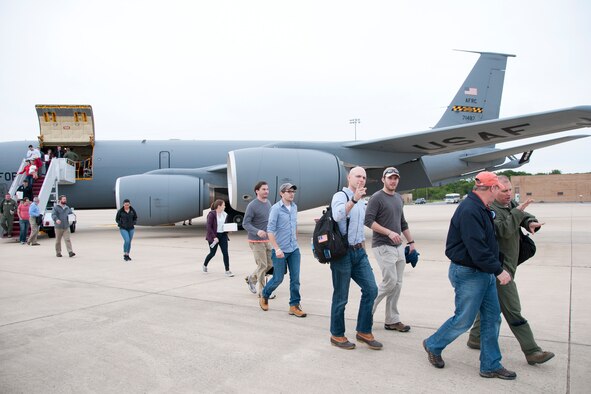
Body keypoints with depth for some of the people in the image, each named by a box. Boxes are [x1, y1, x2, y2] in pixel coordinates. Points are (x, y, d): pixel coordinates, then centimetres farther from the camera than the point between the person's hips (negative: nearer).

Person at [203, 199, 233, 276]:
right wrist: (214, 237, -22)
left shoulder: (224, 214, 6)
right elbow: (208, 227, -18)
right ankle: (205, 265, 37)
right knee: (212, 253, 8)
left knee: (225, 252, -5)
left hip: (223, 235, 5)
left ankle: (227, 271, -1)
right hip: (213, 236, -5)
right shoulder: (212, 214, -14)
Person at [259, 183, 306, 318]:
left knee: (295, 278, 2)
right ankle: (264, 295, 32)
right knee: (278, 278, 5)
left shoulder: (294, 207, 7)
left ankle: (294, 305, 11)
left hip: (294, 249, 5)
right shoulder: (276, 208, -11)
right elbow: (270, 230, -15)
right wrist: (277, 248, -21)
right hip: (280, 250, -5)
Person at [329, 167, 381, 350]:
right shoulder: (340, 196, -10)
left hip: (359, 252, 7)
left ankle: (363, 331, 15)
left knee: (371, 289, 1)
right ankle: (337, 335, 19)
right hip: (342, 253, -7)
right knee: (341, 297, 2)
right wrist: (354, 199, -44)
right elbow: (337, 216, -32)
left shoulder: (362, 202, 16)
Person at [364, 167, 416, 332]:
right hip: (383, 246, -7)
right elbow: (368, 221, -16)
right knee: (390, 281, -11)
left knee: (397, 284, 7)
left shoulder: (399, 198, 15)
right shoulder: (377, 197, -8)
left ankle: (392, 320, 15)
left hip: (398, 247, 7)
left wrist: (411, 241, 20)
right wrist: (389, 233, -21)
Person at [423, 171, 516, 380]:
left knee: (492, 318, 12)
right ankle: (433, 345, 25)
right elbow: (477, 248, -27)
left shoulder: (481, 209, 11)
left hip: (484, 273, 10)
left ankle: (491, 365, 23)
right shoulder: (469, 210, -23)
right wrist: (498, 270, -21)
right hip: (468, 274, -10)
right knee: (463, 320, 2)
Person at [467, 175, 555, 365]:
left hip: (507, 265, 10)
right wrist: (517, 212, -27)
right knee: (513, 310, -5)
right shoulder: (491, 210, -16)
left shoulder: (511, 204, 12)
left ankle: (475, 338, 30)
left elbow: (525, 216, 4)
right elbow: (504, 230, -26)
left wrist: (531, 222, -18)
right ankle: (532, 351, 0)